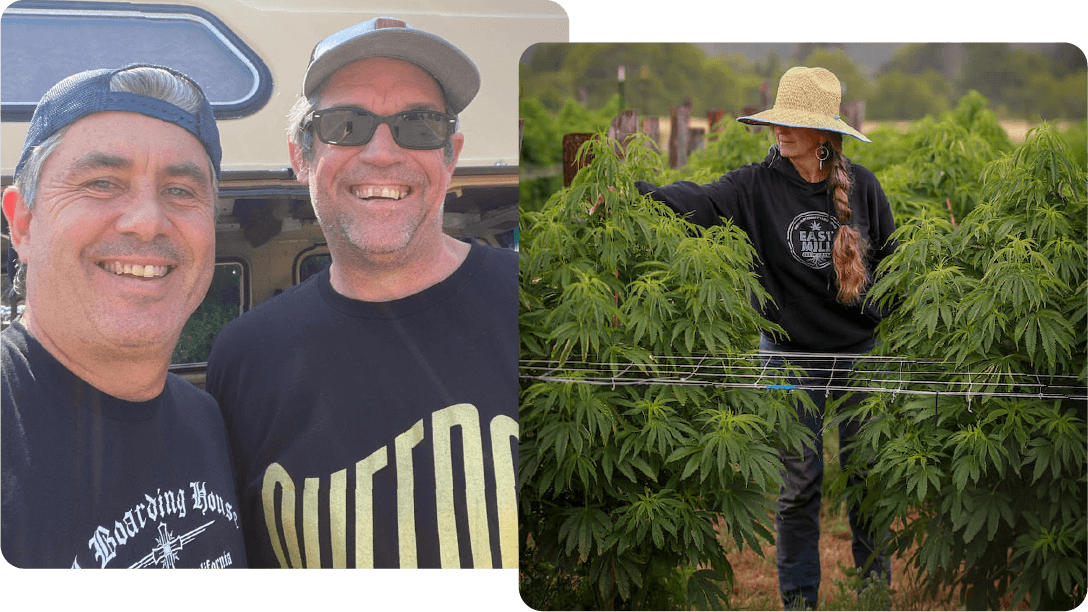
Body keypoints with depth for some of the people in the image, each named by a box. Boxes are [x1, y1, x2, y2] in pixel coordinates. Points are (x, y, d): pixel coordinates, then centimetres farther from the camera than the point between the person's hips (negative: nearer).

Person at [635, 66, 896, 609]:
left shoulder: (860, 184, -3)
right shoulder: (758, 185, -8)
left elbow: (889, 261, 8)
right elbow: (699, 201, -24)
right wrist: (634, 190, -41)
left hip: (861, 350, 1)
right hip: (791, 354, -1)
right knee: (798, 483, 5)